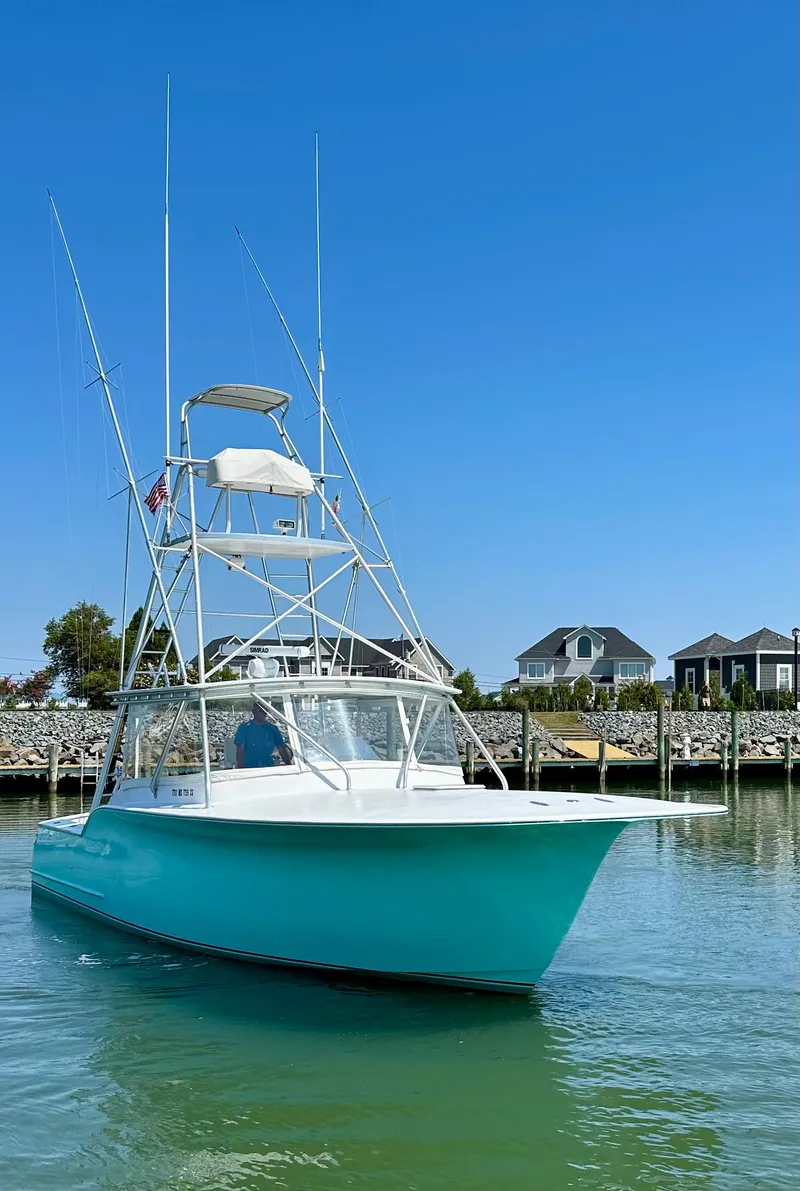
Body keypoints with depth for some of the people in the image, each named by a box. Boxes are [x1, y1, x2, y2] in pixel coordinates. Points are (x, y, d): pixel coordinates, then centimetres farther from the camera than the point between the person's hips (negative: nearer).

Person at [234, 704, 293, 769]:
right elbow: (240, 750, -4)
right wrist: (240, 769, -14)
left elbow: (282, 749, 9)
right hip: (249, 768, -3)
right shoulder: (244, 727, 1)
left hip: (268, 768, 3)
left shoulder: (272, 729, 11)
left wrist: (289, 765, -2)